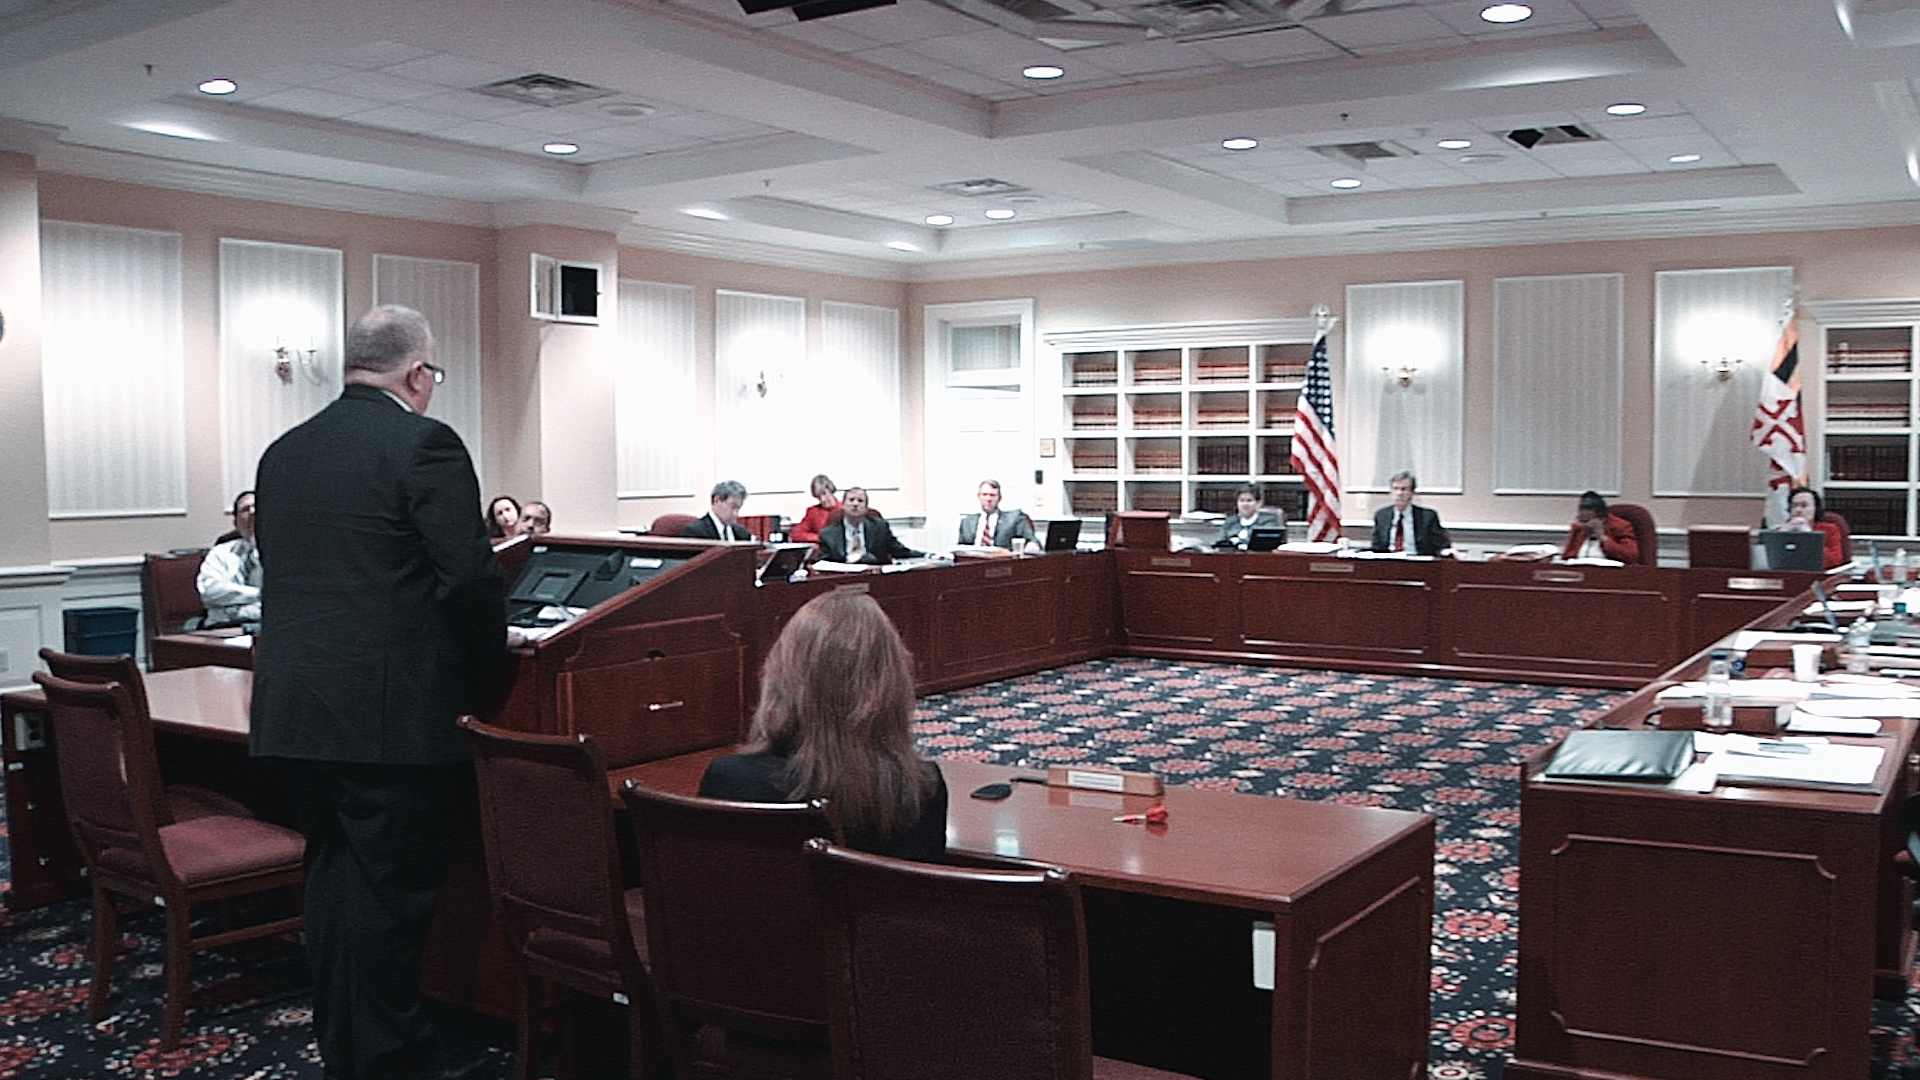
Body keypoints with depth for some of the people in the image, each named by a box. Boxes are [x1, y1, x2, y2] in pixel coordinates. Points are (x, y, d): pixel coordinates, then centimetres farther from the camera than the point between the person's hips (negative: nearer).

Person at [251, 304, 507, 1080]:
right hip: (391, 712, -7)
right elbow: (471, 577, -16)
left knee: (333, 874, 17)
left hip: (294, 706, 7)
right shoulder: (424, 444, -10)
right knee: (392, 889, 3)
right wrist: (485, 679, -1)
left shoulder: (283, 452, 12)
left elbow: (284, 575, 15)